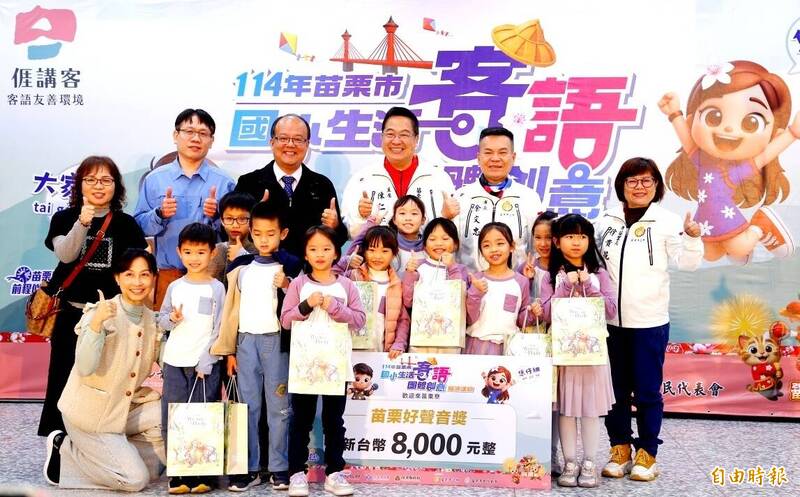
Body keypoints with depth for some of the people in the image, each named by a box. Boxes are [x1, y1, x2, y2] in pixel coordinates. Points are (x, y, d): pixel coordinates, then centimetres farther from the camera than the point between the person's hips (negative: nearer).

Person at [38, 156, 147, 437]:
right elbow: (65, 255, -12)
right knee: (65, 377, 6)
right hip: (71, 311, 0)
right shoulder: (64, 218, 4)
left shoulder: (126, 224, 5)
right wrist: (83, 222, -26)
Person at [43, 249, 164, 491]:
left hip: (127, 406, 7)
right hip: (90, 412, -7)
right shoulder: (100, 312, -18)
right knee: (136, 480, -11)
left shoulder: (151, 319, 2)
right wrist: (96, 323, -41)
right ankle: (65, 450, 8)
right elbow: (85, 368, -29)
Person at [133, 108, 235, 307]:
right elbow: (139, 226, 3)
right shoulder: (154, 179, 7)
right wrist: (160, 214, -14)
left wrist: (217, 216, -16)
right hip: (167, 273, 1)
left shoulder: (224, 182, 3)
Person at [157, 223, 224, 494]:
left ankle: (201, 476, 8)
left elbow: (220, 329, -4)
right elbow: (161, 320, 13)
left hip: (205, 364, -3)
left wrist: (206, 362, -11)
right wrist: (172, 318, -10)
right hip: (174, 362, 3)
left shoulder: (217, 288, -1)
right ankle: (177, 475, 10)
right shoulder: (175, 287, 9)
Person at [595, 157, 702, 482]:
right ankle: (620, 450, 24)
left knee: (647, 391, 4)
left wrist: (692, 238, -26)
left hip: (650, 323, -3)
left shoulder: (667, 221, -3)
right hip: (610, 321, 3)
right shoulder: (607, 221, 8)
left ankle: (647, 454, 18)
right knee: (615, 390, 11)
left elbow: (687, 263, -9)